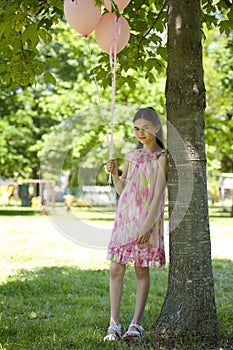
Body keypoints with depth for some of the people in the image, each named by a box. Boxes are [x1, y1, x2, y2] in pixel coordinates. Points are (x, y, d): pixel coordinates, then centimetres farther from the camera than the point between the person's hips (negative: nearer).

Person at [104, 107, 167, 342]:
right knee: (116, 270, -1)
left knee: (142, 271, 2)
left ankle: (136, 324, 9)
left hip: (147, 220, -5)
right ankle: (114, 325, 2)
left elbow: (157, 195, -11)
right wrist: (114, 174, -3)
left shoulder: (161, 158, -5)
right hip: (124, 217, 5)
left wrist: (147, 225, -18)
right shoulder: (131, 157, 11)